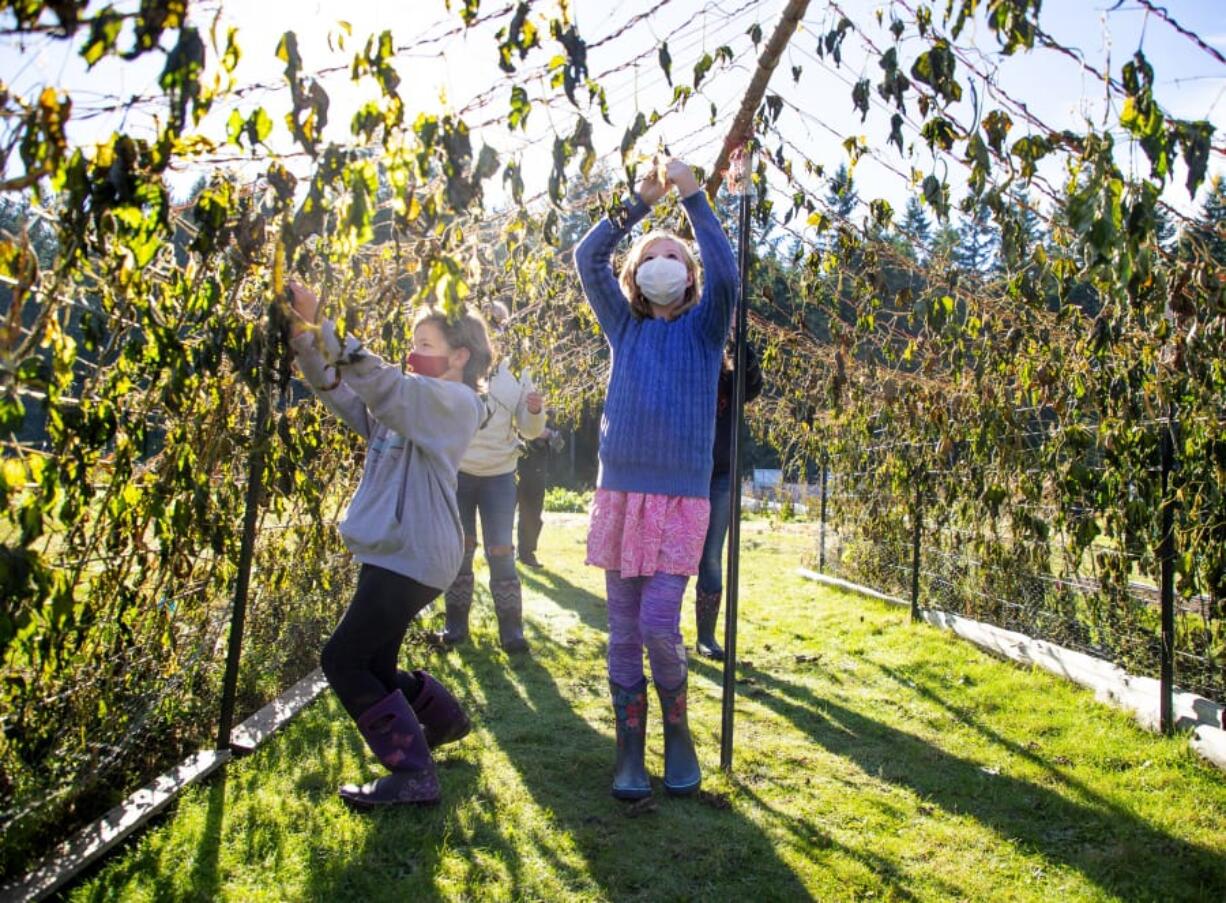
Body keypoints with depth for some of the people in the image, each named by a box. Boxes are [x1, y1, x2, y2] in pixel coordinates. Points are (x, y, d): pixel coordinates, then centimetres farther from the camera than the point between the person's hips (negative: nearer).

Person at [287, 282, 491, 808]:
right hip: (391, 552, 9)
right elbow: (336, 388, 8)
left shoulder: (455, 402, -9)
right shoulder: (404, 406, 16)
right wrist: (303, 333, -8)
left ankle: (413, 774, -2)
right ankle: (445, 721, 40)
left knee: (344, 661, -9)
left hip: (413, 558, -9)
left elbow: (383, 383, -26)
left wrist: (326, 325, -31)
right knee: (373, 667, 16)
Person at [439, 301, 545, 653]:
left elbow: (530, 431, 5)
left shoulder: (515, 373, 2)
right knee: (459, 549, 9)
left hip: (499, 475, 0)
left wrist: (535, 411, -15)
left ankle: (511, 629, 7)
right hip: (456, 472, 0)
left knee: (501, 552, -1)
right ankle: (456, 623, 20)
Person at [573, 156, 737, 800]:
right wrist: (640, 202, -2)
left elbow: (725, 274, -11)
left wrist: (692, 198, -10)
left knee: (659, 625, -10)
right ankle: (630, 751, 17)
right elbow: (588, 259, 3)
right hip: (620, 489, 3)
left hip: (681, 498, -2)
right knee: (624, 631, 5)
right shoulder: (625, 328, 13)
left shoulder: (703, 329, 7)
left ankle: (678, 733, 15)